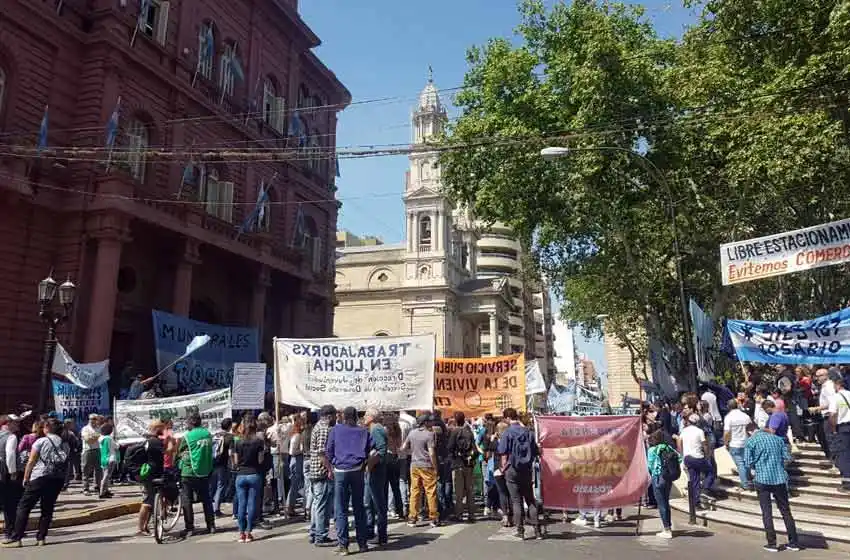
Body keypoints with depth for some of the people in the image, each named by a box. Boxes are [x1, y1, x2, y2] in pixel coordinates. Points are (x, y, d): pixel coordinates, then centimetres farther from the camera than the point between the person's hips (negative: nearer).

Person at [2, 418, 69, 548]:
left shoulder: (41, 441, -1)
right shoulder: (65, 445, 9)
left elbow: (31, 461, -2)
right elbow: (65, 465, 5)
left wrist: (25, 478, 4)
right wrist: (61, 477, 11)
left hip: (40, 477, -4)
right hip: (58, 479, 4)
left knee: (24, 506, 5)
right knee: (48, 508, 11)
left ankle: (16, 538, 3)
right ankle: (41, 538, 10)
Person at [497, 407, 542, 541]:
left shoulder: (507, 433, -9)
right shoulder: (527, 432, 1)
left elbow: (504, 453, -10)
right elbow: (535, 452, 5)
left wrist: (504, 467, 3)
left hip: (512, 469, -3)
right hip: (526, 470, 3)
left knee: (516, 501, 4)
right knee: (530, 500, 11)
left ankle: (519, 531, 7)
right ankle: (537, 530, 10)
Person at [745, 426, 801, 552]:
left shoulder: (751, 441, -1)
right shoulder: (778, 439, 9)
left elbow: (749, 463, -6)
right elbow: (787, 458, 3)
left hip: (763, 479, -3)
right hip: (780, 479, 3)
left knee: (767, 512, 4)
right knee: (785, 510, 13)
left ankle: (772, 543, 6)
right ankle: (794, 542, 18)